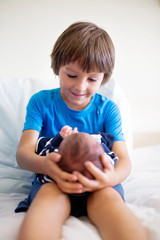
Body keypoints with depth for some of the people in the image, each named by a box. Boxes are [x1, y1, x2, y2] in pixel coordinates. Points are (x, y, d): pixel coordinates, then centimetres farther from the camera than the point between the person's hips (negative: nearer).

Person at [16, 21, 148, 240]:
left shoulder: (108, 109, 4)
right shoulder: (41, 102, 2)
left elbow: (124, 159, -6)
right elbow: (23, 151, -8)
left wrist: (112, 177, -34)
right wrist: (45, 165, -36)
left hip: (97, 183, 1)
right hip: (52, 180, 0)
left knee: (109, 196, -34)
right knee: (50, 193, -36)